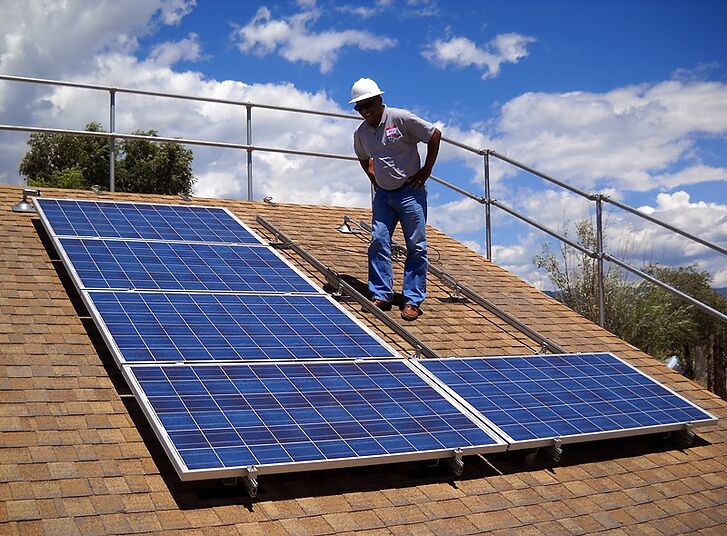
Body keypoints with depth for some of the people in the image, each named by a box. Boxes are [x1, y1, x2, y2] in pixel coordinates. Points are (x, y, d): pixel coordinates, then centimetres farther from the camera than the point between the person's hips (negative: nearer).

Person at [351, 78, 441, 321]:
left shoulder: (401, 119, -13)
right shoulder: (361, 133, 4)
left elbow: (435, 135, -7)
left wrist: (426, 170, -7)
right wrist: (374, 178, 10)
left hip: (410, 192, -5)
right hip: (383, 194, 5)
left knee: (416, 247, -2)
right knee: (378, 242, -3)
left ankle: (413, 300, 3)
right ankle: (382, 295, 4)